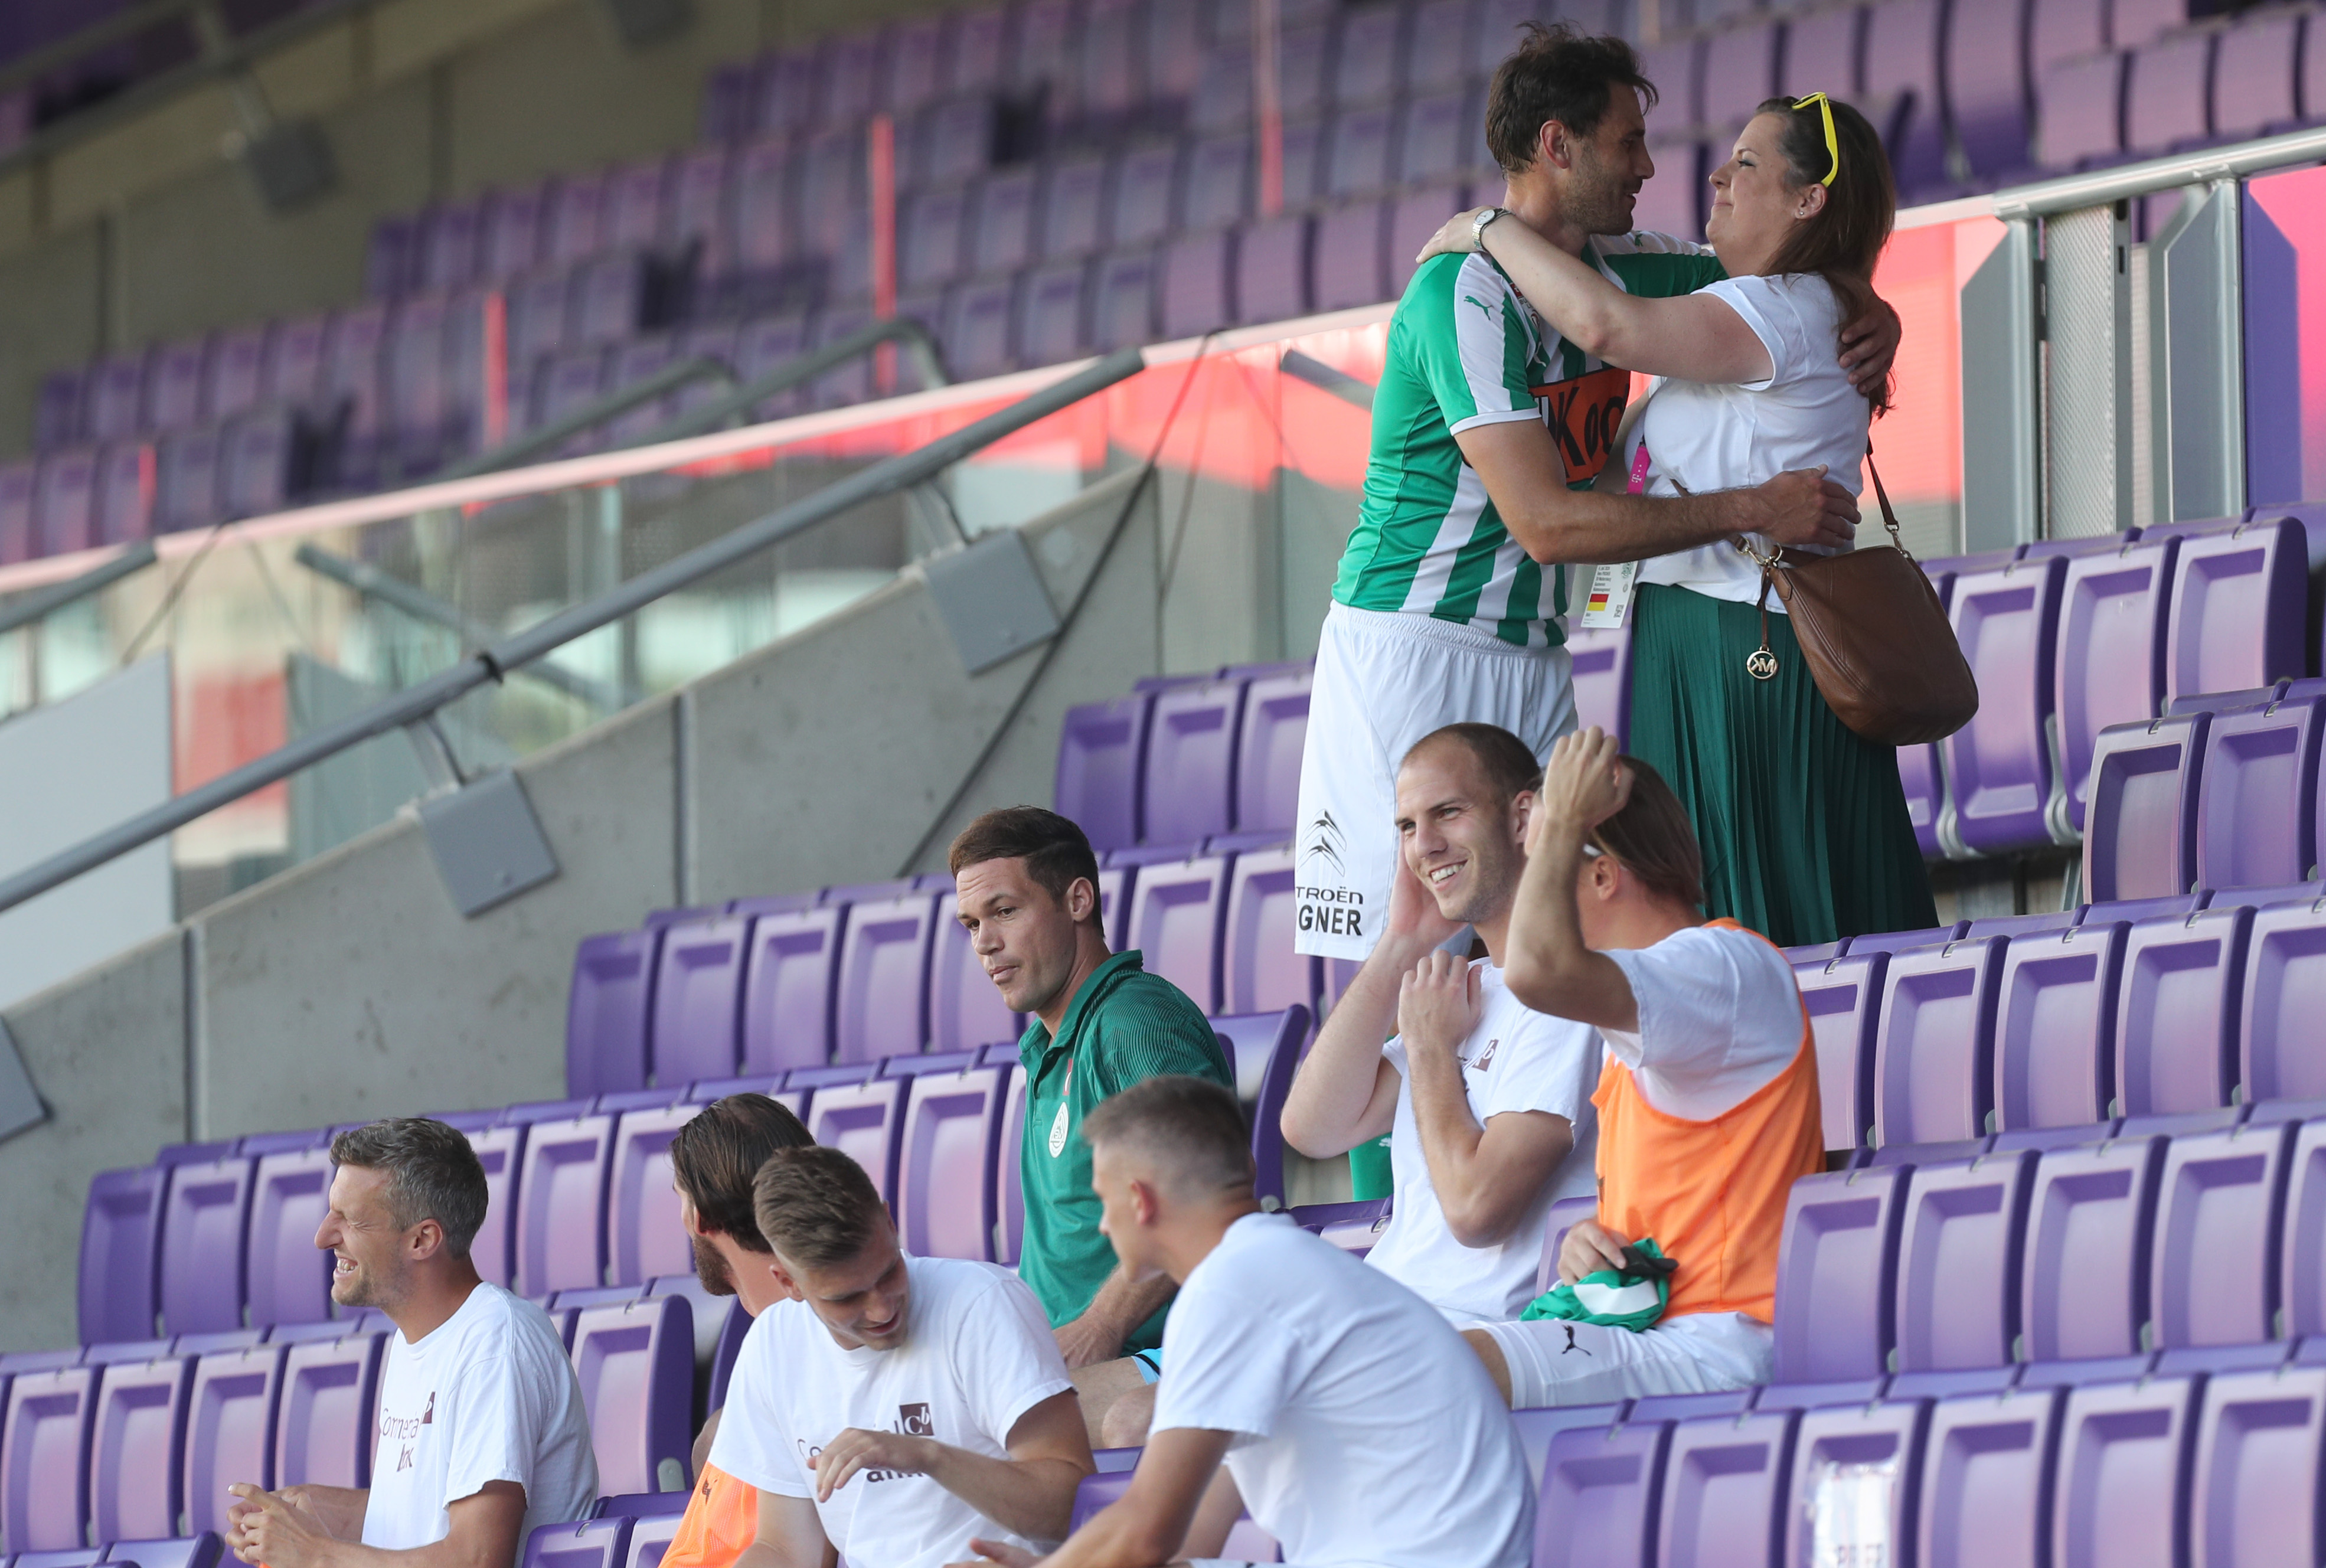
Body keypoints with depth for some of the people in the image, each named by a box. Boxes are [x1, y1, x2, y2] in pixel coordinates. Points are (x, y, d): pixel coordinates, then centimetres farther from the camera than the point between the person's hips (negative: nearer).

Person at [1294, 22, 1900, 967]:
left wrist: (1871, 317, 2)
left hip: (1531, 662, 8)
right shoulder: (1466, 294, -17)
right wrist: (1753, 511, -20)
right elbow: (1547, 523, -24)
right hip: (1409, 647, -8)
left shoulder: (1624, 271, 8)